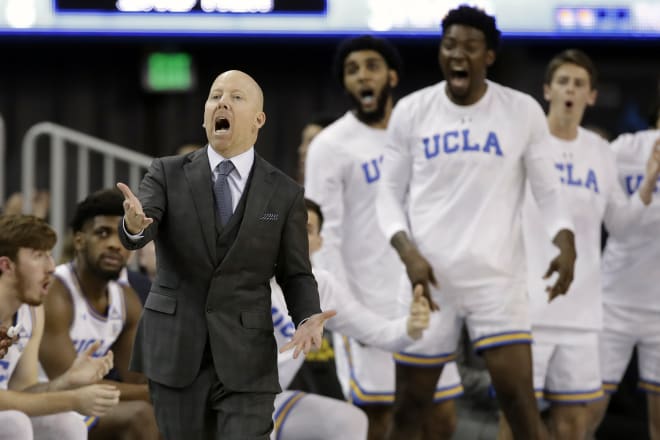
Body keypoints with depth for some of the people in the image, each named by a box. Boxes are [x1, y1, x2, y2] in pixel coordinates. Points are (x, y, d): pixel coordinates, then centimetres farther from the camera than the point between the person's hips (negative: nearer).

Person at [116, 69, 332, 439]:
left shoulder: (284, 193, 4)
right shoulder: (168, 174, 3)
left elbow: (296, 274, 7)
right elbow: (137, 233, -14)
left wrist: (309, 319, -15)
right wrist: (134, 223, -39)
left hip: (246, 358, -1)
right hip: (175, 351, 1)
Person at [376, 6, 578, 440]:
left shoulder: (523, 111, 0)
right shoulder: (411, 111, 2)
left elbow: (548, 191, 4)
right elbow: (391, 194, 6)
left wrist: (566, 243, -16)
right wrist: (408, 252, -12)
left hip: (498, 277, -1)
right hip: (430, 278, 1)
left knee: (520, 402, -10)